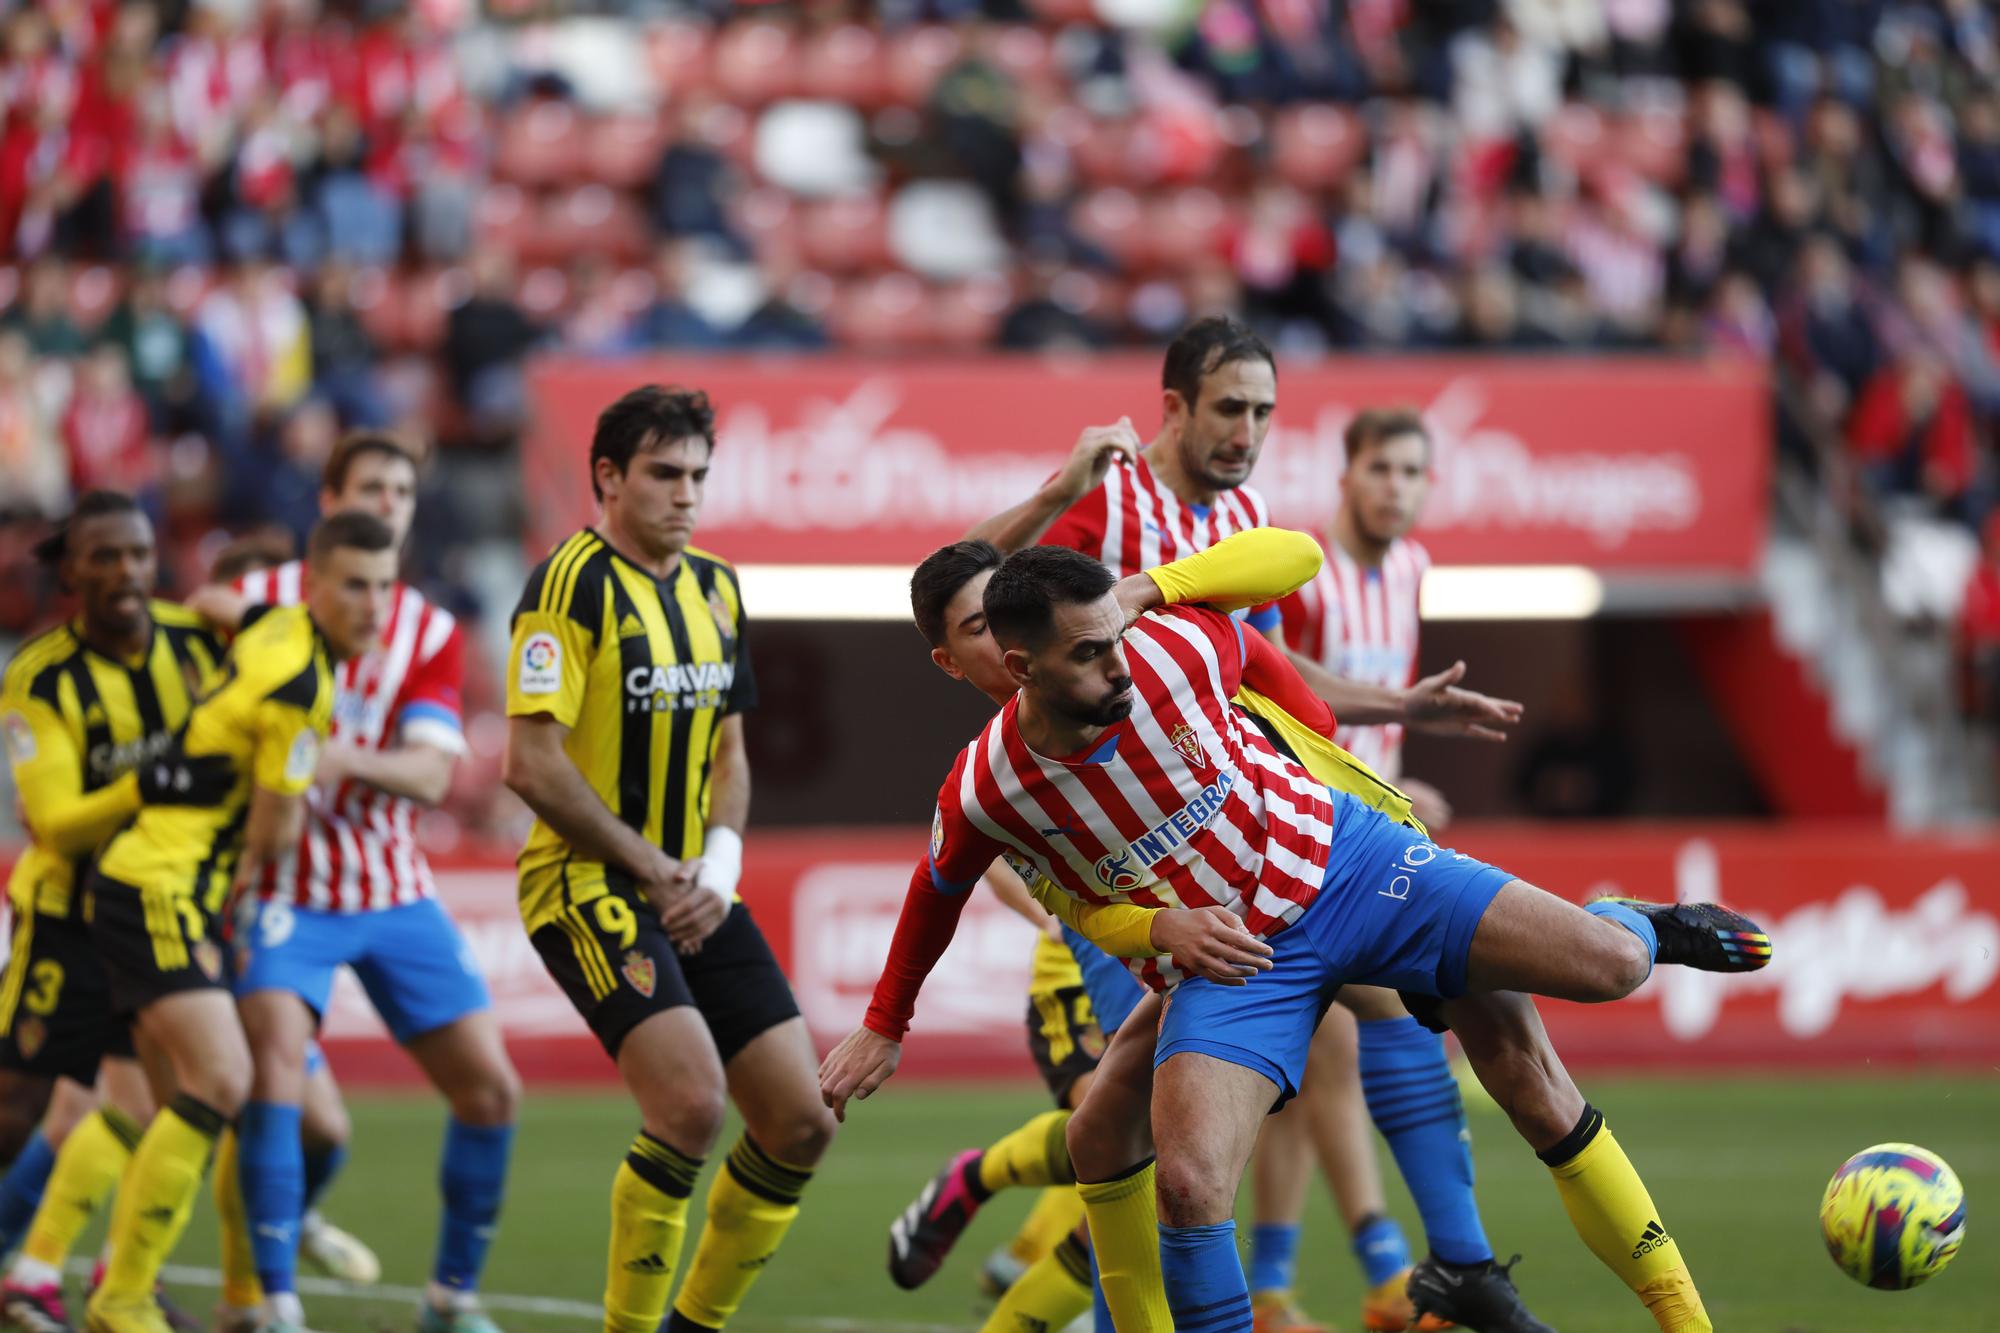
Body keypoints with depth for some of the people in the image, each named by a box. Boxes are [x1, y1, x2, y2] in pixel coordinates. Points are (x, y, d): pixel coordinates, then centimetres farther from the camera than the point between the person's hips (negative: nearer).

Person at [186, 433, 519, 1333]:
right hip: (286, 887, -4)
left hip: (394, 892, 4)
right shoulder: (264, 598, -2)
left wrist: (342, 760, -27)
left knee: (490, 1090, 0)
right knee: (274, 1067, -24)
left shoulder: (431, 631, 5)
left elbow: (430, 773, -8)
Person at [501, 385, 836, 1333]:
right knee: (692, 1103, -25)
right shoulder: (574, 582, -11)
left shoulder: (715, 589, 13)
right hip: (590, 887, -8)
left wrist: (717, 870, 2)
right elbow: (532, 764, -17)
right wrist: (650, 865, -13)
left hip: (695, 895, 8)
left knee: (800, 1122, 0)